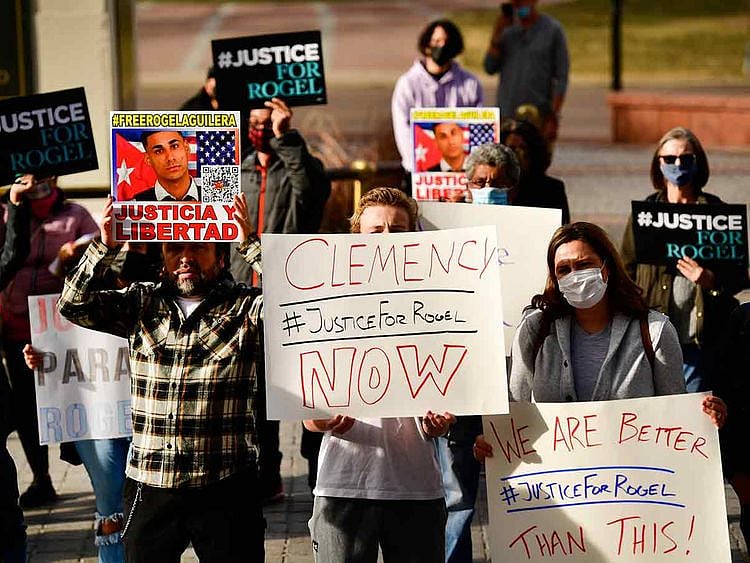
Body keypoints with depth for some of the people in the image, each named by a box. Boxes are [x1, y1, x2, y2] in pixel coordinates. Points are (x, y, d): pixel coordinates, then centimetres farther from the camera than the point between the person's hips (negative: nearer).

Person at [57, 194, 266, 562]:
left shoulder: (245, 308, 0)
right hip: (149, 488, 3)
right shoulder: (141, 304, 9)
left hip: (225, 490, -2)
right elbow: (73, 305, 2)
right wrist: (105, 246, -10)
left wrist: (250, 243, -21)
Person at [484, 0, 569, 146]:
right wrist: (497, 32, -6)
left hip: (539, 117, -3)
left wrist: (554, 118, -11)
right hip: (507, 115, 4)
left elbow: (561, 77, -3)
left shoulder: (553, 30, -1)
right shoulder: (507, 29, 10)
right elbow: (490, 68, 3)